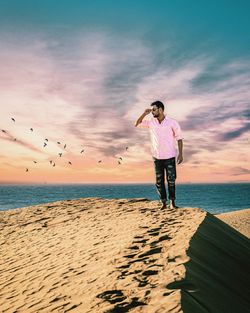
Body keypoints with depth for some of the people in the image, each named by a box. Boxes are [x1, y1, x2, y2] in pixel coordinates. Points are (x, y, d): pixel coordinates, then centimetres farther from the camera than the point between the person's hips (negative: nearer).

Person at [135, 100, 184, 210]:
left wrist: (180, 154, -8)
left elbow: (179, 138, -3)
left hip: (170, 157, -3)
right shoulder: (151, 122, 3)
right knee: (159, 181, 5)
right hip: (157, 157, 3)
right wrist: (144, 114, -5)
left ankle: (172, 202, 10)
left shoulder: (172, 122, -6)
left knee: (171, 180, -1)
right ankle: (164, 202, 14)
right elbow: (137, 124, 10)